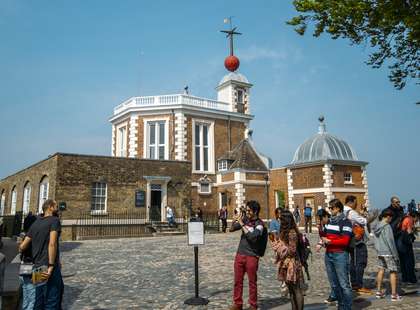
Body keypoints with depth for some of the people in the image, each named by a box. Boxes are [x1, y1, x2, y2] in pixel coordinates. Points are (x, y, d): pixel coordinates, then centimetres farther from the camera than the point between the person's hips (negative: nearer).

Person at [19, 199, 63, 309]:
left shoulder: (35, 223, 13)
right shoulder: (54, 220, -8)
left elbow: (22, 246, 13)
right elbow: (52, 244, -21)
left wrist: (20, 249, 36)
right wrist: (51, 266, -22)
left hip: (37, 267, 7)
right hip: (49, 268, -7)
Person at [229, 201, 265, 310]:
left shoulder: (259, 224, -10)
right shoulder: (245, 219, 4)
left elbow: (252, 237, -25)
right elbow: (231, 229, 6)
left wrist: (242, 224, -22)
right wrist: (236, 220, -12)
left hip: (252, 256, -5)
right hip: (240, 254, 5)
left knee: (252, 282, 7)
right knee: (238, 281, 11)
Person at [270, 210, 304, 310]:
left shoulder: (292, 233, -17)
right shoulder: (284, 232, 11)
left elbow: (291, 250, -19)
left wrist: (277, 244, -17)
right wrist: (274, 240, 4)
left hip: (292, 265, -10)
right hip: (286, 265, 10)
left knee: (297, 290, -1)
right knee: (291, 290, 16)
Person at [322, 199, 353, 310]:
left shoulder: (345, 222, -8)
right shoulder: (329, 221, 15)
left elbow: (345, 240, -15)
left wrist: (329, 241, -11)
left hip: (340, 255, -7)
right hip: (328, 254, 8)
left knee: (344, 284, -3)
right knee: (334, 284, 14)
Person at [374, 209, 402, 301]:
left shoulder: (377, 226, 8)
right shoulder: (387, 226, -15)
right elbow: (390, 241, -15)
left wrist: (378, 250, 19)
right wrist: (395, 254, -10)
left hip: (380, 253, 7)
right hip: (388, 253, -7)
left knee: (381, 270, 14)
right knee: (393, 272, 2)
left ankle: (379, 292, 20)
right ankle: (394, 294, 6)